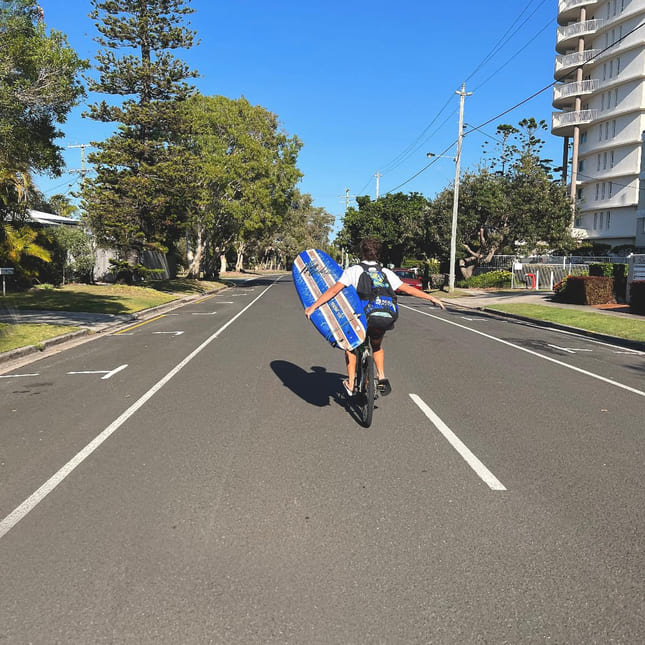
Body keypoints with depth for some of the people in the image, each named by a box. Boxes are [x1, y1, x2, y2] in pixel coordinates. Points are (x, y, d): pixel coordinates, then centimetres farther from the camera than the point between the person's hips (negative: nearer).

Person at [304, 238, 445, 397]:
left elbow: (334, 289, -9)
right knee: (377, 345, 34)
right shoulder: (386, 272, 10)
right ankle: (381, 378, 20)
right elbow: (407, 289, 9)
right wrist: (432, 298, 19)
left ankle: (351, 384, 21)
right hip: (382, 321, 3)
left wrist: (313, 306, -8)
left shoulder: (353, 270, 0)